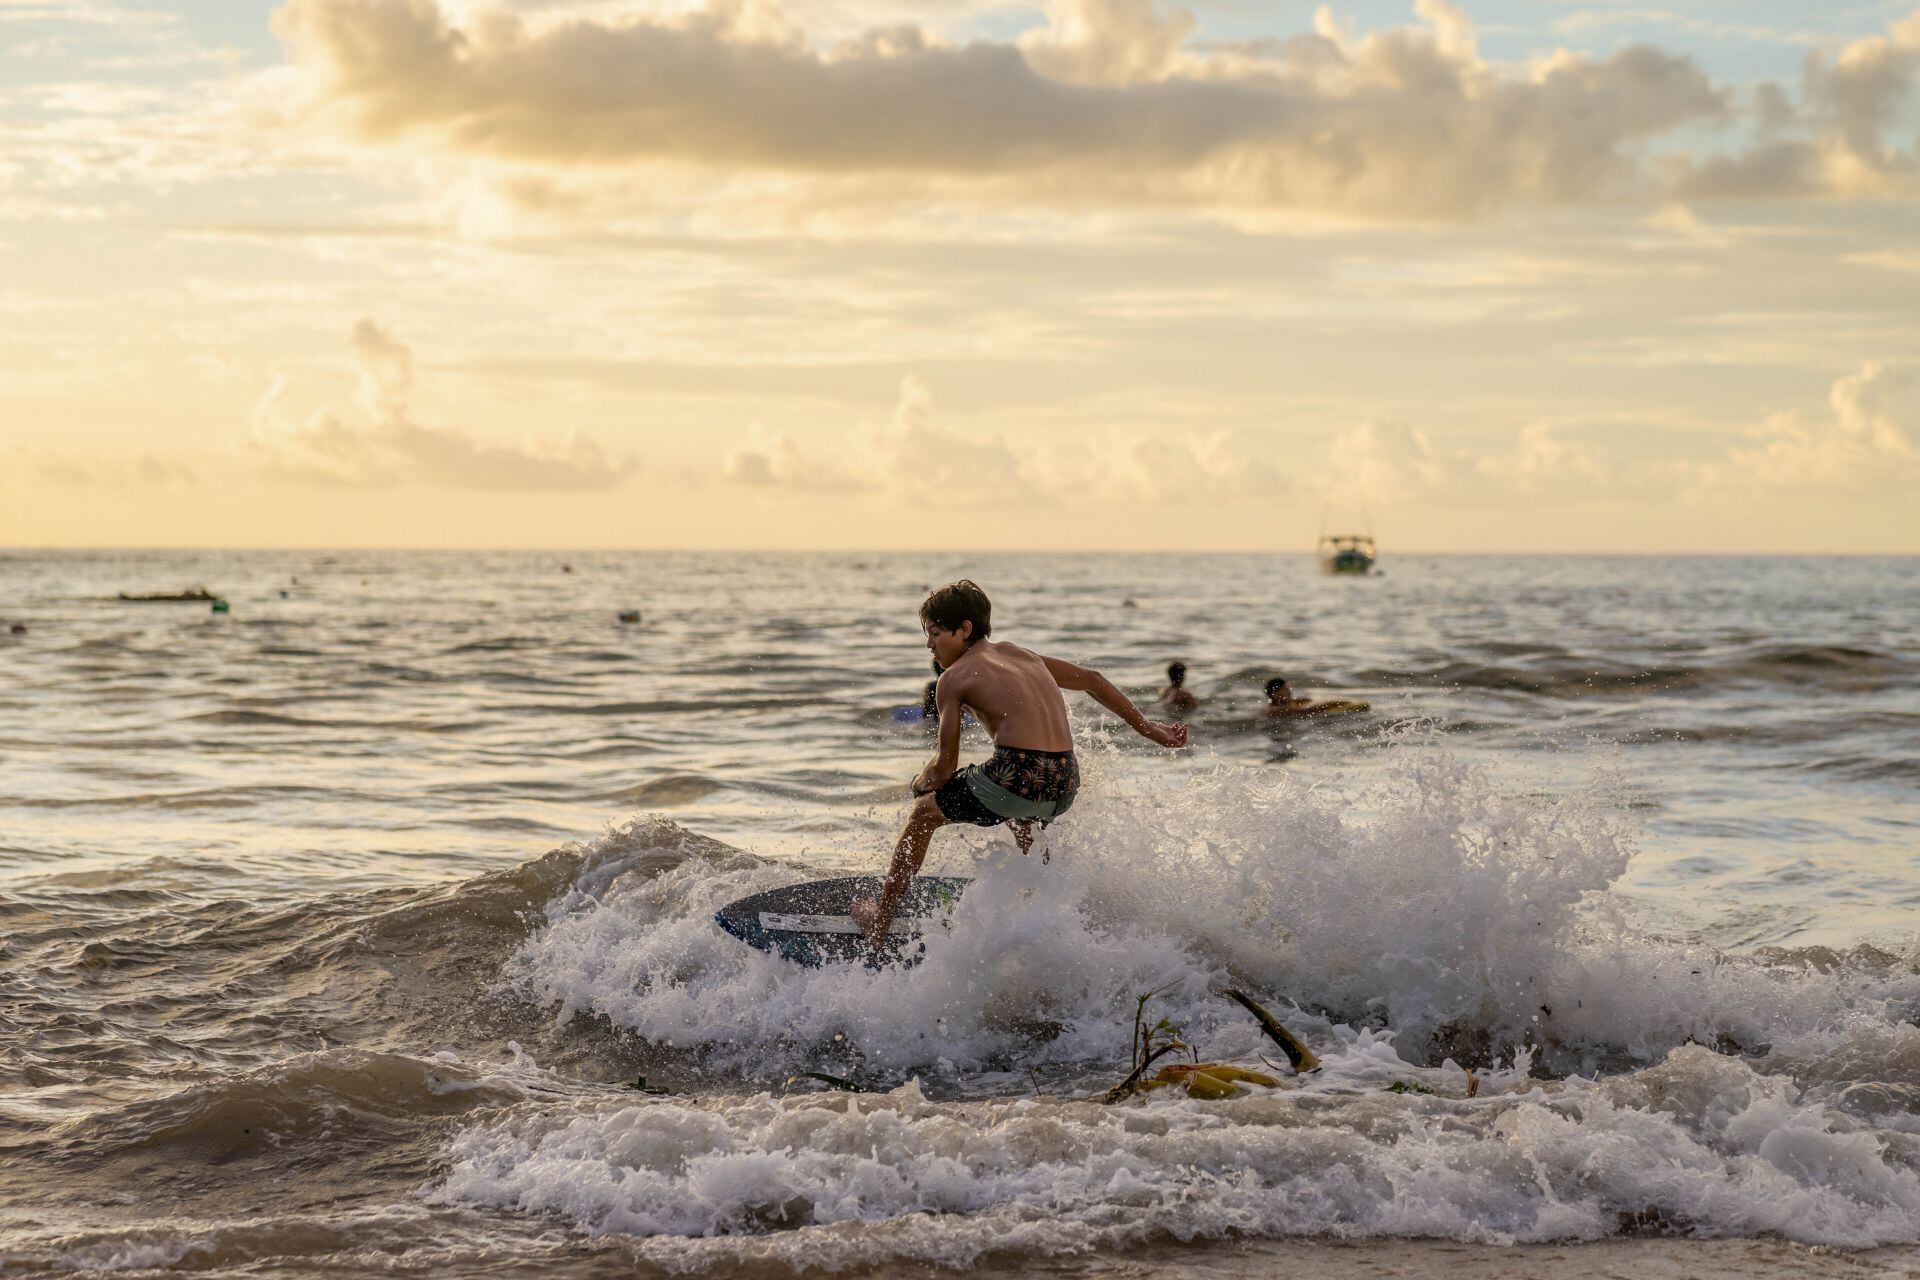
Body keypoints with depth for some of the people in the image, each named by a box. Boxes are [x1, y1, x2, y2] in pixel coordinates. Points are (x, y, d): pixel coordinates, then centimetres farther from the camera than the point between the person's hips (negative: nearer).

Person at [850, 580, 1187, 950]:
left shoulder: (954, 678, 3)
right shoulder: (1022, 655, 22)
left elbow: (945, 767, 2)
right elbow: (1092, 680, 29)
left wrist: (923, 780, 25)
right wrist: (1146, 727, 36)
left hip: (1017, 775, -6)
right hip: (1064, 787, 6)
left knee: (924, 813, 19)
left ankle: (880, 921, 25)